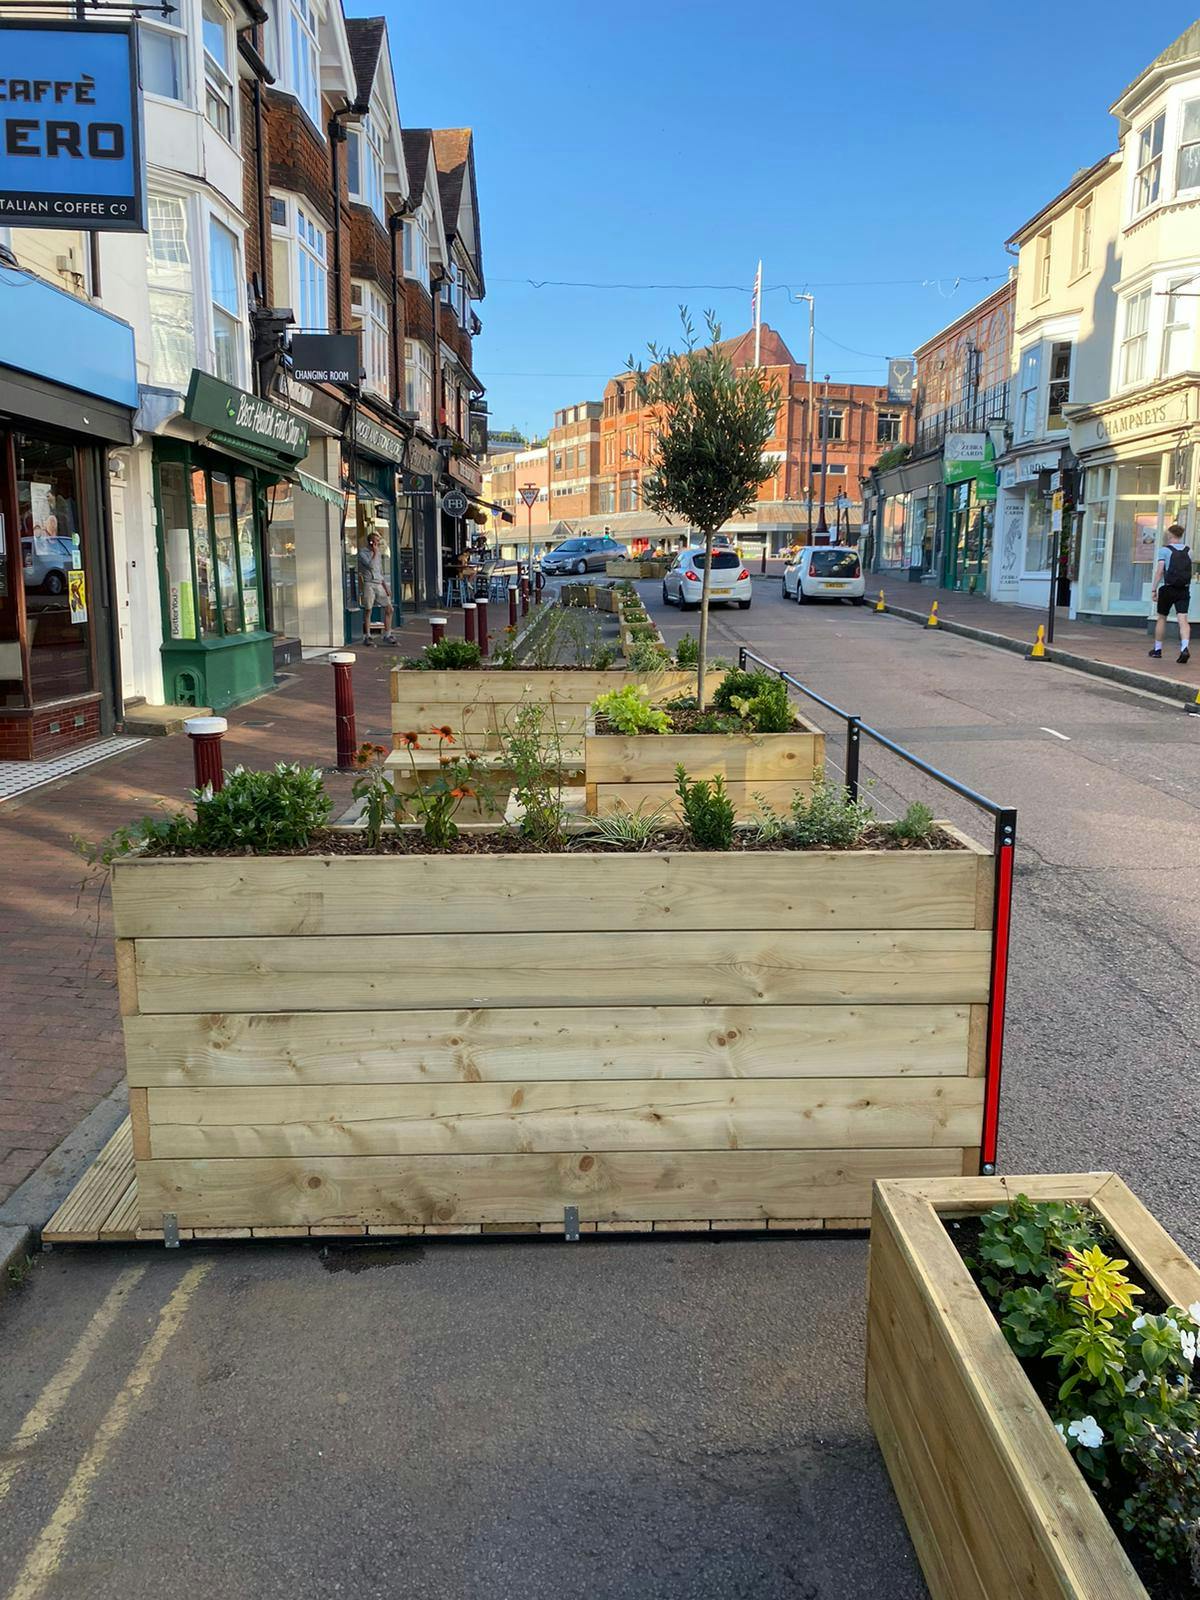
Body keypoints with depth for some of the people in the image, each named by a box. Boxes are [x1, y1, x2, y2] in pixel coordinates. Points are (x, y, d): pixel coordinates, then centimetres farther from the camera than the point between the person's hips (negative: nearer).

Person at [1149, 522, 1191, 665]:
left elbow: (1160, 570, -10)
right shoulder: (1188, 551, 9)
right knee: (1183, 619, -7)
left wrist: (1154, 589, -9)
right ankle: (1185, 648, -26)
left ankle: (1157, 650, 20)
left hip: (1168, 588, -2)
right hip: (1184, 589, 3)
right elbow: (1188, 571, 17)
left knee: (1161, 618, 12)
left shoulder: (1165, 550, -4)